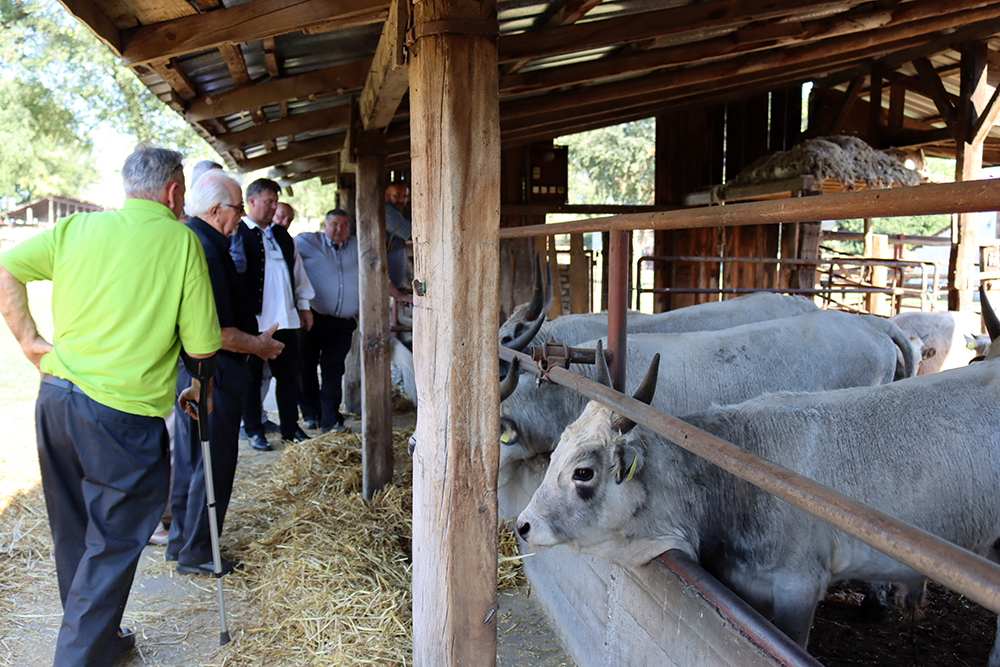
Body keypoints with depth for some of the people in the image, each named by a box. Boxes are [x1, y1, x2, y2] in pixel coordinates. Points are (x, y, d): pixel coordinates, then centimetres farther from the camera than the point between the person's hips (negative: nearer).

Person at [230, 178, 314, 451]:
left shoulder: (282, 235, 18)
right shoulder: (237, 234, -4)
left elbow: (297, 270, 23)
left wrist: (304, 305, 20)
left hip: (286, 318, 6)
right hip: (254, 319, -6)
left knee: (289, 374, 9)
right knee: (252, 377, 5)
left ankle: (291, 427, 20)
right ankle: (254, 431, 16)